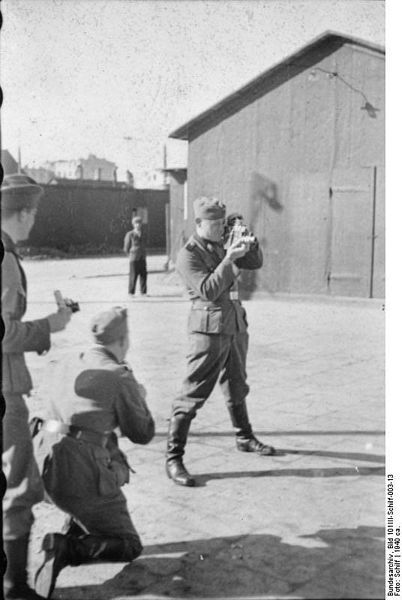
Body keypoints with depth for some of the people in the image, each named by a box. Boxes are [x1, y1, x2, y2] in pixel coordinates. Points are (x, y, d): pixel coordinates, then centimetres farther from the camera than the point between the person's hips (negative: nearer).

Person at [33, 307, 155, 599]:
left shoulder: (65, 365, 8)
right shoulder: (121, 378, -12)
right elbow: (143, 434, -3)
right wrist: (140, 399, 15)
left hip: (53, 473, 7)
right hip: (88, 479, -7)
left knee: (116, 457, 34)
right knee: (129, 547, 11)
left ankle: (76, 529, 23)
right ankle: (67, 549, -15)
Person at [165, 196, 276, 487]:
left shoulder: (222, 246, 12)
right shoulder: (188, 255, -11)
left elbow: (256, 263, 15)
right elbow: (208, 290, -23)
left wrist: (251, 244, -4)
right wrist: (228, 259, -26)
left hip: (235, 326, 8)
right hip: (209, 329, -8)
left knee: (237, 386, 22)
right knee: (193, 395, -9)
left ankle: (245, 438, 41)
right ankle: (174, 458, -4)